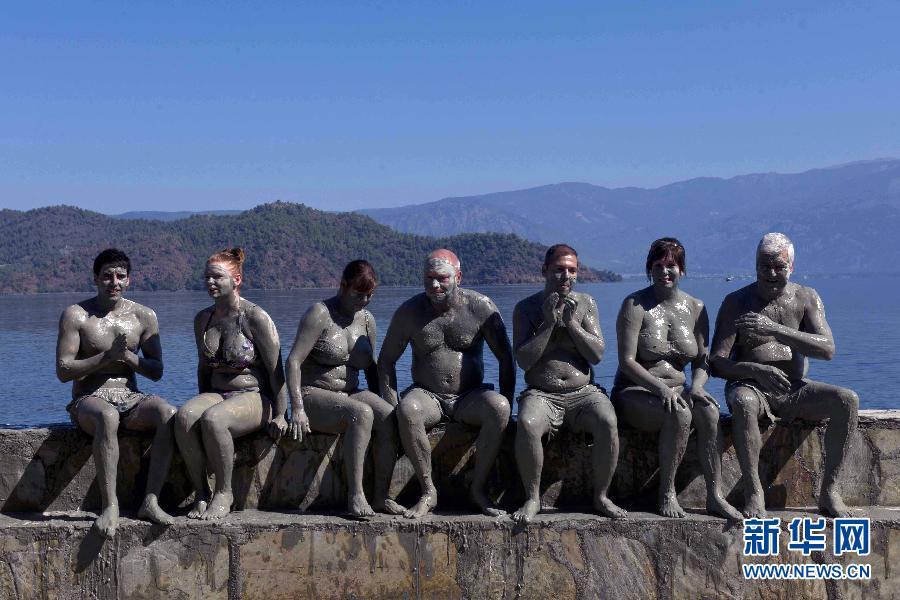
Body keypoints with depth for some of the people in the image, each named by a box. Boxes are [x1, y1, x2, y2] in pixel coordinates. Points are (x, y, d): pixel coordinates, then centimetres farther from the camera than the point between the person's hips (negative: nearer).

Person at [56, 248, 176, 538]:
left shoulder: (144, 316, 9)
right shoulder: (76, 315, 1)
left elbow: (156, 371, 7)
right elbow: (63, 370, -6)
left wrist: (128, 356, -12)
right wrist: (107, 356, -16)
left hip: (130, 399, 3)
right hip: (89, 399, -3)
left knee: (169, 413, -30)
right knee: (108, 416, -40)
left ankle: (151, 501, -30)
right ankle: (110, 506, -35)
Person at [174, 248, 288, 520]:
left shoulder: (256, 318, -8)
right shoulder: (202, 319, 11)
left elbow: (275, 369, -7)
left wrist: (280, 414, -7)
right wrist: (203, 402, 14)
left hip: (255, 396, -5)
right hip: (216, 394, 5)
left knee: (212, 419, -36)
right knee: (184, 416, -29)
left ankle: (224, 493, -16)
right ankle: (201, 493, -18)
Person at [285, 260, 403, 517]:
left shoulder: (367, 319, 11)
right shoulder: (321, 313, -8)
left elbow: (371, 367, 22)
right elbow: (294, 361, -14)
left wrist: (378, 402, 11)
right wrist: (297, 408, -22)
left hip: (351, 394, 6)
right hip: (314, 395, -6)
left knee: (390, 416, -24)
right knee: (361, 414, -35)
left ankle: (382, 495, -21)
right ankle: (355, 496, -31)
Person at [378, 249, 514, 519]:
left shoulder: (480, 307, -4)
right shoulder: (409, 311, -1)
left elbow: (506, 358, 2)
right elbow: (386, 360, 6)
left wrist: (505, 405, -6)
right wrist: (393, 406, -6)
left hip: (470, 396, 0)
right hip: (427, 395, 0)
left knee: (498, 408, -32)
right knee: (408, 410, -35)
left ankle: (478, 488, -18)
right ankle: (428, 491, -21)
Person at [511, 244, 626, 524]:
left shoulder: (585, 304, 8)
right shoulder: (526, 308, 3)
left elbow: (597, 354, -1)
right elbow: (524, 360, -7)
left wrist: (571, 322, -11)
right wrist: (549, 323, -13)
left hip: (583, 393, 1)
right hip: (541, 395, -1)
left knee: (608, 422, -29)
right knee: (527, 425, -34)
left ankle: (601, 496, -11)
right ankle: (532, 498, -16)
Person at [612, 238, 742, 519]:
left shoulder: (695, 308, 9)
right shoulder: (635, 305, -6)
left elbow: (702, 361, 10)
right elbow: (627, 362, -13)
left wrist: (696, 386, -13)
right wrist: (661, 388, -26)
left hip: (677, 390, 4)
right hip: (635, 393, -4)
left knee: (709, 409, -28)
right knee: (680, 413, -34)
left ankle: (714, 496, -24)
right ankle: (667, 493, -19)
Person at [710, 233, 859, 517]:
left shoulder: (806, 298, 6)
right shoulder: (737, 302, 0)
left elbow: (827, 349, -10)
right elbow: (717, 363, -7)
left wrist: (776, 330, -23)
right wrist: (756, 369, -27)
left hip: (794, 390, 3)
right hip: (751, 387, -3)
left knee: (847, 400, -23)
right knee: (743, 403, -38)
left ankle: (829, 490, -16)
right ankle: (753, 494, -31)